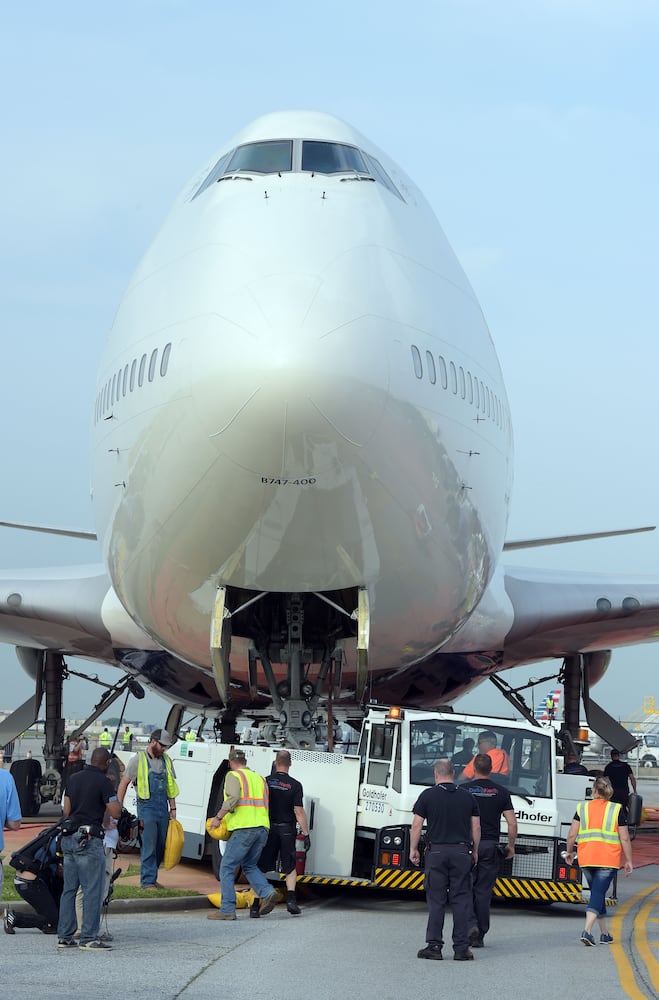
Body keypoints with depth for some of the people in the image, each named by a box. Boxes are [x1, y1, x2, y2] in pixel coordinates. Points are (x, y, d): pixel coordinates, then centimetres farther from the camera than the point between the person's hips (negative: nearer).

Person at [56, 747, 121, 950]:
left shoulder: (73, 779, 12)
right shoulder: (103, 782, -9)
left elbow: (66, 810, 15)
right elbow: (115, 813, -12)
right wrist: (113, 798, 7)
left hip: (69, 838, 8)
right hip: (89, 840, -8)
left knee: (69, 889, 12)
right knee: (92, 890, -4)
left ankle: (64, 936, 13)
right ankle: (89, 938, -6)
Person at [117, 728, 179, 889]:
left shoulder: (166, 761, 14)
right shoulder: (138, 759, -3)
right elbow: (124, 784, 0)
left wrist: (173, 808, 14)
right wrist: (118, 808, -4)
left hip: (162, 808, 6)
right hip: (147, 807, -6)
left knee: (160, 846, 8)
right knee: (148, 847, -9)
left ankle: (151, 878, 19)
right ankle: (147, 881, -5)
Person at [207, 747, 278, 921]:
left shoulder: (234, 776, 2)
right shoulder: (259, 778, 23)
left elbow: (233, 798, -16)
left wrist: (218, 817, -9)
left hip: (244, 828, -7)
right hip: (262, 828, 7)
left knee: (227, 868, 0)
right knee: (249, 866, 20)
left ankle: (227, 909, -6)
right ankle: (267, 892, -4)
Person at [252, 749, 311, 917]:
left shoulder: (265, 782, -2)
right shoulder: (295, 785, -6)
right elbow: (299, 812, -9)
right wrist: (306, 834, -4)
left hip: (268, 829, 1)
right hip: (287, 830, -1)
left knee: (261, 868, 5)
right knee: (290, 868, 13)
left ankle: (255, 905, -1)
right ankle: (291, 898, -5)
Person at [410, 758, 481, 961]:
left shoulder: (427, 795, 1)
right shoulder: (468, 797, 8)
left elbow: (416, 825, -1)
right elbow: (476, 827, 9)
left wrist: (413, 849, 9)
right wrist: (474, 851, 19)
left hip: (436, 851, -1)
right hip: (461, 851, 1)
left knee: (436, 900, 2)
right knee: (461, 900, 3)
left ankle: (434, 946, -1)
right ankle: (461, 948, 1)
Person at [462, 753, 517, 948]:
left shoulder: (463, 790, -1)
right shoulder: (501, 793, 3)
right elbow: (512, 824, 1)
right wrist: (511, 846, 14)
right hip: (490, 846, 2)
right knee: (484, 891, 5)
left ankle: (470, 924, -16)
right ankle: (479, 936, 6)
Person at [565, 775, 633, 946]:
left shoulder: (582, 808, 5)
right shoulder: (617, 810, 0)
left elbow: (572, 834, 2)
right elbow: (625, 838, -1)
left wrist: (569, 852, 19)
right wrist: (628, 861, 7)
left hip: (586, 859, 3)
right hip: (608, 860, -3)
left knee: (597, 893, 16)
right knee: (598, 893, -5)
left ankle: (604, 933, 21)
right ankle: (587, 930, -22)